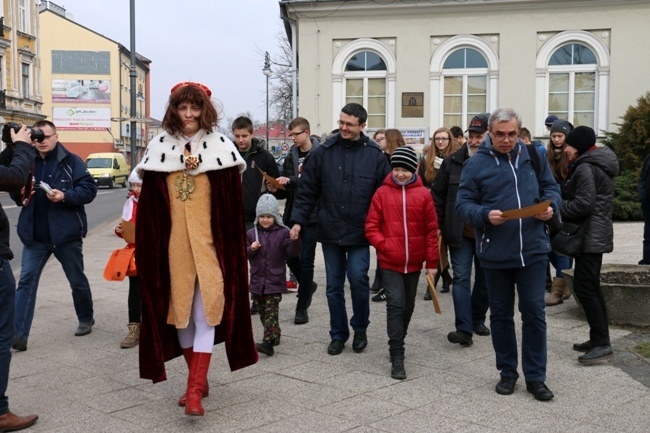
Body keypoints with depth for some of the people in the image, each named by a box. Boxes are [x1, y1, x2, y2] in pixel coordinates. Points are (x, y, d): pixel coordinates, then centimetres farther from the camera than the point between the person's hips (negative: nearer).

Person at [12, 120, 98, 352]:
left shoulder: (71, 161, -6)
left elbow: (89, 189, -10)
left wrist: (65, 196, -24)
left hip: (66, 234, -3)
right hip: (34, 236, 3)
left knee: (77, 280, 13)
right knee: (26, 281, -4)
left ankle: (86, 319, 34)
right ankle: (18, 334, -3)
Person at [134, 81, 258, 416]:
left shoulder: (220, 146, -1)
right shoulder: (159, 147, 4)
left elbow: (232, 202, -1)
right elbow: (149, 203, 6)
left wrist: (229, 243, -4)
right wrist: (150, 244, 2)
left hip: (209, 240, -2)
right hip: (173, 242, 3)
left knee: (205, 307, -7)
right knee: (179, 307, 8)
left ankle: (194, 389, -4)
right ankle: (199, 380, 25)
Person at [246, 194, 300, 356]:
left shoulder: (282, 233, -4)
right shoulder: (252, 233, 6)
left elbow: (292, 252, -9)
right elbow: (244, 254, 9)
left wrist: (294, 241, -28)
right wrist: (251, 249, -12)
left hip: (275, 280, -5)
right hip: (257, 280, 5)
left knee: (271, 311, -9)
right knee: (263, 311, 14)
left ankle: (268, 342, -16)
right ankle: (275, 334, 31)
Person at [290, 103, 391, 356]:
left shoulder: (375, 155, -2)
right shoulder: (324, 152, 1)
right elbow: (307, 190, 4)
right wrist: (298, 220, -3)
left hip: (360, 233, -2)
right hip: (330, 231, 2)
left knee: (358, 279, -8)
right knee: (334, 286, 9)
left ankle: (360, 329, 17)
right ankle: (338, 334, 24)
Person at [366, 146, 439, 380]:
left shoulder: (423, 194, -3)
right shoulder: (382, 193, -4)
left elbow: (431, 230, 1)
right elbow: (371, 227, -1)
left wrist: (432, 262, 1)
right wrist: (384, 245, -15)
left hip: (414, 262, 2)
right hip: (390, 262, -2)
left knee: (408, 306, 15)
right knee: (395, 305, -9)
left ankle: (397, 344, 35)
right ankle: (397, 357, -5)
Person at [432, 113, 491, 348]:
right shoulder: (452, 162, -2)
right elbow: (438, 196, 3)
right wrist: (437, 227, -1)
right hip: (460, 234, 0)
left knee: (484, 279, 14)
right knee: (461, 278, -5)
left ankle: (478, 320, 32)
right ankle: (464, 329, -7)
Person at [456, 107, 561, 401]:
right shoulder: (476, 164, -4)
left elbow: (551, 187, 14)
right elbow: (463, 205, -6)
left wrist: (551, 205, -8)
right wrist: (485, 215, -25)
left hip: (533, 250, 1)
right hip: (495, 253, -1)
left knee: (534, 313, 5)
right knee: (501, 315, 12)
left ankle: (535, 377, 17)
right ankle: (507, 372, 27)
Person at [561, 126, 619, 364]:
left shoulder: (585, 167, -15)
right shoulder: (600, 164, 17)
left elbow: (584, 204, -23)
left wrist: (557, 209, -10)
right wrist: (563, 205, 9)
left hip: (590, 235, -11)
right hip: (597, 234, 11)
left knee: (584, 287, -9)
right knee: (591, 287, 13)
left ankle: (602, 344, -8)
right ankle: (599, 339, 18)